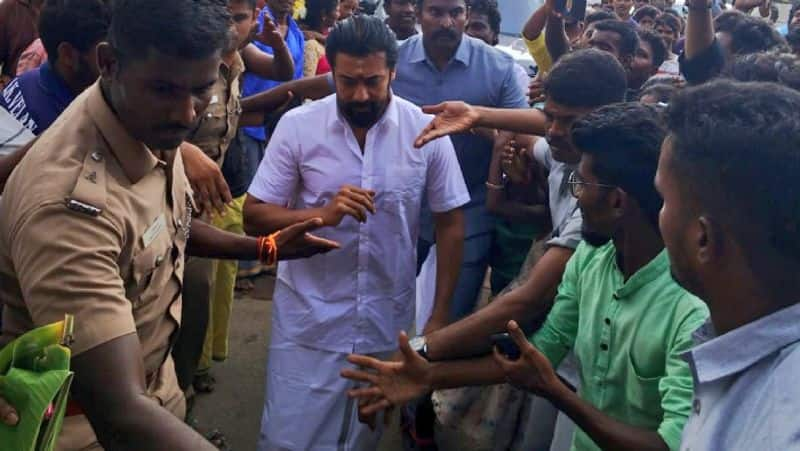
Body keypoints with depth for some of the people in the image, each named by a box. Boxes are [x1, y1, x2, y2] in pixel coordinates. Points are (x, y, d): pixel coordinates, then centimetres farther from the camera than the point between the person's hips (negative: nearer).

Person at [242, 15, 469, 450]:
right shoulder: (297, 125, -10)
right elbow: (254, 215, -7)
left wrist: (439, 316, -3)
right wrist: (323, 214, -25)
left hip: (388, 320, 1)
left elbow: (450, 223, -1)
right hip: (309, 319, -1)